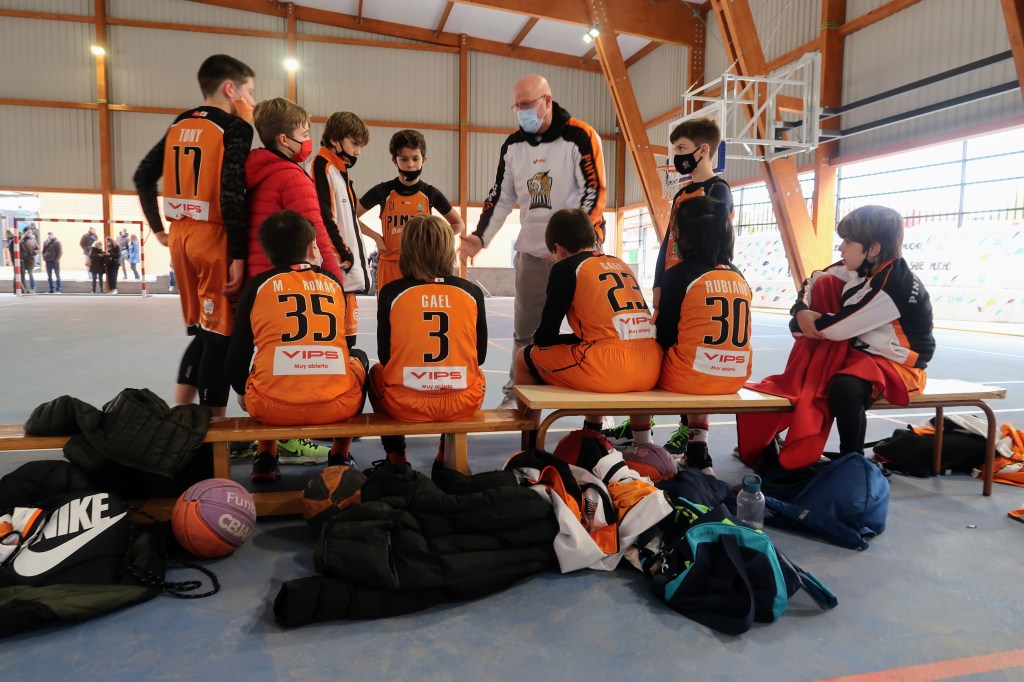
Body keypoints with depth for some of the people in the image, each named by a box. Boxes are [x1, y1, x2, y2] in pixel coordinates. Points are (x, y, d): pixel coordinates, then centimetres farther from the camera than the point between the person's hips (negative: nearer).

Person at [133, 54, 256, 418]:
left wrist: (158, 228, 21)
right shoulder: (235, 127, -8)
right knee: (220, 334, 0)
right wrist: (239, 255, -18)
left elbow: (144, 176, 16)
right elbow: (231, 193, -19)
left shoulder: (180, 124, 14)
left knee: (201, 330, 18)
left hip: (181, 236, 7)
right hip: (215, 239, -7)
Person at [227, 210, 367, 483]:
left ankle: (266, 458, 28)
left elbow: (237, 357, 10)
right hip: (337, 405, 0)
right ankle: (340, 457, 30)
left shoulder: (258, 285, 8)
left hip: (272, 405, 0)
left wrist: (242, 392, 31)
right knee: (358, 358, 32)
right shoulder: (334, 283, 13)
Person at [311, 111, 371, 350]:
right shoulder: (322, 167, -8)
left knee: (347, 334, 14)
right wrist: (344, 255, -16)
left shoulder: (341, 172, 22)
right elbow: (324, 218, -17)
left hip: (348, 272, 10)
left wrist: (359, 265, 20)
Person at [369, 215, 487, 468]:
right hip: (463, 404, 1)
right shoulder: (472, 292, -1)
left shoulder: (391, 292, -4)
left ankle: (396, 457, 34)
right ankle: (448, 454, 39)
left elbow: (385, 356, 3)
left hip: (405, 405, -1)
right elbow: (479, 356, 7)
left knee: (376, 372, 32)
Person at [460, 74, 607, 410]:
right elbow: (502, 196, 13)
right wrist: (480, 236, 1)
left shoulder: (580, 137, -9)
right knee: (525, 329, 9)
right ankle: (516, 391, 23)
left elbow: (594, 193, -13)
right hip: (532, 252, 5)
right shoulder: (513, 145, 8)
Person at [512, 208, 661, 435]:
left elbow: (545, 337, 6)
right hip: (651, 371, 7)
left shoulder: (566, 267, 5)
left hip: (609, 371, -7)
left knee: (525, 358, 15)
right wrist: (580, 337, 38)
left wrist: (539, 338, 28)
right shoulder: (622, 264, 22)